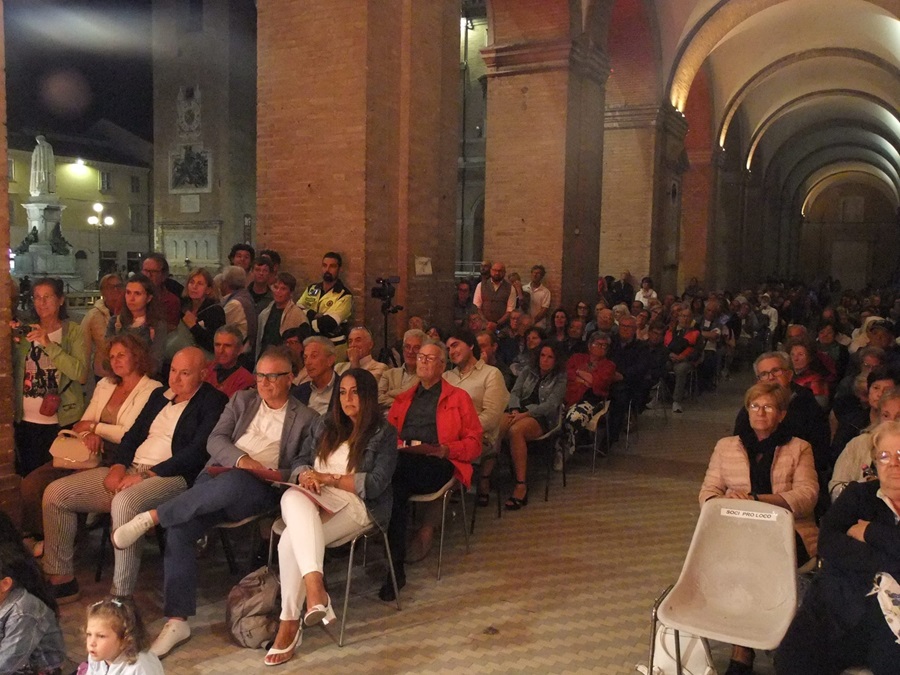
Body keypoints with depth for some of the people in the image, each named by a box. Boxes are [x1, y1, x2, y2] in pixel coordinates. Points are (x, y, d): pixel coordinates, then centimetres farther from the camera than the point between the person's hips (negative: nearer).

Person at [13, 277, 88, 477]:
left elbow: (81, 374, -19)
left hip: (62, 422, -4)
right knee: (25, 477, 12)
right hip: (25, 421, 4)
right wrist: (14, 343, -11)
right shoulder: (27, 331, 9)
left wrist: (49, 345, -23)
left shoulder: (74, 331, -5)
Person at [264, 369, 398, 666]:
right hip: (312, 499, 5)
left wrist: (328, 477, -12)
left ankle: (290, 622, -24)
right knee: (294, 498, -35)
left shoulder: (384, 433, 3)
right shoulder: (326, 426, 20)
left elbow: (375, 484, -7)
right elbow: (299, 462, 17)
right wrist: (306, 475, -8)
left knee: (292, 539, -31)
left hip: (354, 506, -4)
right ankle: (315, 588, -45)